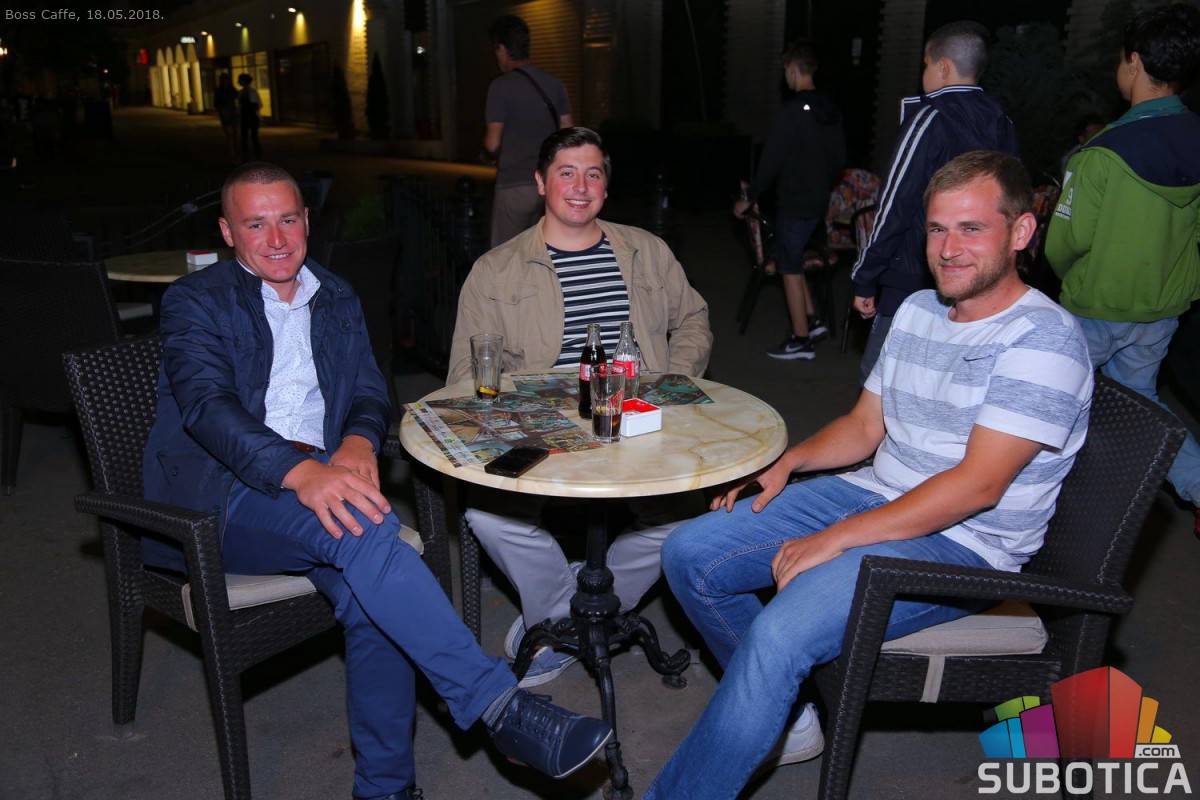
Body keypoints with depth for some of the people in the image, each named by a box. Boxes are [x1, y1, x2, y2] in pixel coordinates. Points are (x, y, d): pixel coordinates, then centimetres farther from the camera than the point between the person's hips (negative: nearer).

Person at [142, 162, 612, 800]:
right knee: (361, 527, -34)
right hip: (217, 495, -4)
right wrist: (300, 471, -32)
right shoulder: (195, 302, 4)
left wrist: (358, 442, -12)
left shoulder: (336, 300, 20)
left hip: (315, 482, 4)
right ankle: (497, 705, -33)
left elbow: (370, 392, 14)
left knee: (370, 595, -27)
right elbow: (207, 405, -13)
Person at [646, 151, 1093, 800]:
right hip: (874, 495, 9)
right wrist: (783, 464, -1)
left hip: (961, 545, -8)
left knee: (780, 633, -31)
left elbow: (977, 484, -23)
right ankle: (786, 719, 13)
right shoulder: (917, 310, 10)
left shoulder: (1043, 340, -16)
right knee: (689, 553, 0)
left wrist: (835, 539, -24)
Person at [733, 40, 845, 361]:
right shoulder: (831, 109, 7)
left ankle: (801, 340, 9)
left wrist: (748, 198, -8)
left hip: (793, 203, -8)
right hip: (818, 202, 8)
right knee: (792, 260, 23)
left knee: (790, 269, 2)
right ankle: (811, 321, 26)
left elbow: (771, 162, -18)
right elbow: (839, 159, 13)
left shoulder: (792, 111, -19)